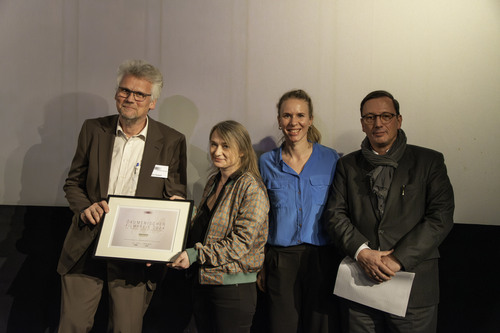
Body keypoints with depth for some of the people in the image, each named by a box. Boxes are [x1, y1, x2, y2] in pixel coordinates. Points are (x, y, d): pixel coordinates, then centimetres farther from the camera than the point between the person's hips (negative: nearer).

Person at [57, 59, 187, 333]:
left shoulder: (172, 142, -2)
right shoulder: (93, 129, 5)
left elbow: (177, 197, 3)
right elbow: (73, 182, 13)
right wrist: (85, 207, -10)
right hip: (86, 248, 2)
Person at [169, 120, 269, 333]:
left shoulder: (251, 188, -13)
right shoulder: (213, 182, 11)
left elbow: (242, 241, -19)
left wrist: (197, 254, -22)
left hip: (233, 285, -7)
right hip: (202, 282, 7)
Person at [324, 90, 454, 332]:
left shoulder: (429, 161, 3)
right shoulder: (348, 165, 11)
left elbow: (441, 216, -6)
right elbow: (334, 214, 4)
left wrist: (398, 259, -15)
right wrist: (362, 252, -13)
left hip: (414, 287, -2)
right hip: (359, 284, 2)